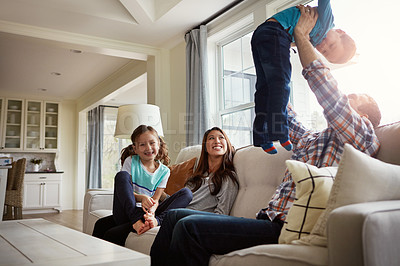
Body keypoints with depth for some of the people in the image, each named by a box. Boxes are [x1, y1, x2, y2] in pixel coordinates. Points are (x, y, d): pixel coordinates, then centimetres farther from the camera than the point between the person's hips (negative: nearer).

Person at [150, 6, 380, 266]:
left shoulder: (363, 135, 3)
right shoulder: (309, 140, 26)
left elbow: (323, 83, -8)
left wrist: (301, 34, 3)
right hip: (269, 220, 8)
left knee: (189, 226, -25)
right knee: (176, 216, -2)